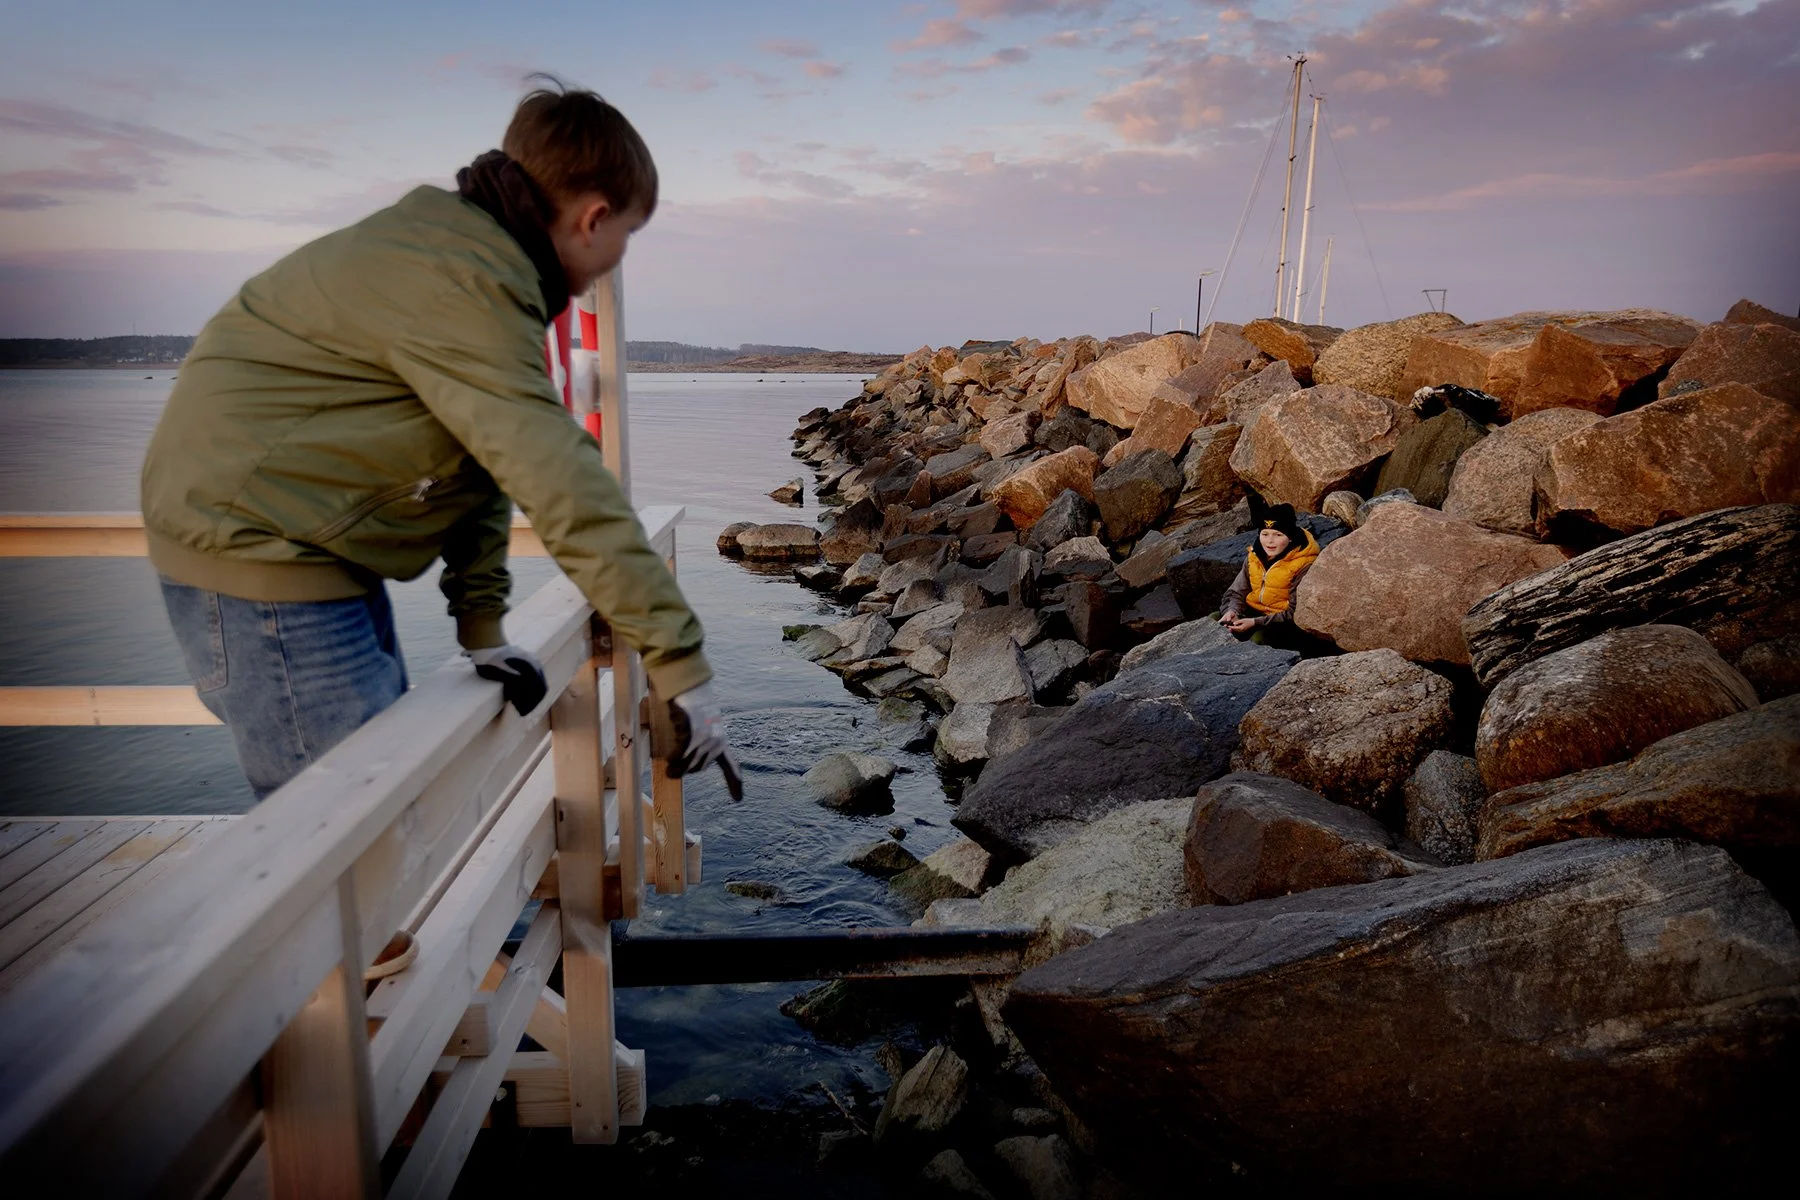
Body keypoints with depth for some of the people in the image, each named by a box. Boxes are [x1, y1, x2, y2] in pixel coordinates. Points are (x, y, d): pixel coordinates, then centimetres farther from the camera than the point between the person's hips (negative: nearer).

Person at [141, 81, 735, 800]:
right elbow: (562, 487, -30)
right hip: (253, 546, -10)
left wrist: (481, 622, -2)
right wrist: (679, 662, -27)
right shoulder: (462, 282, -24)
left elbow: (486, 458, 4)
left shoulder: (461, 243, 9)